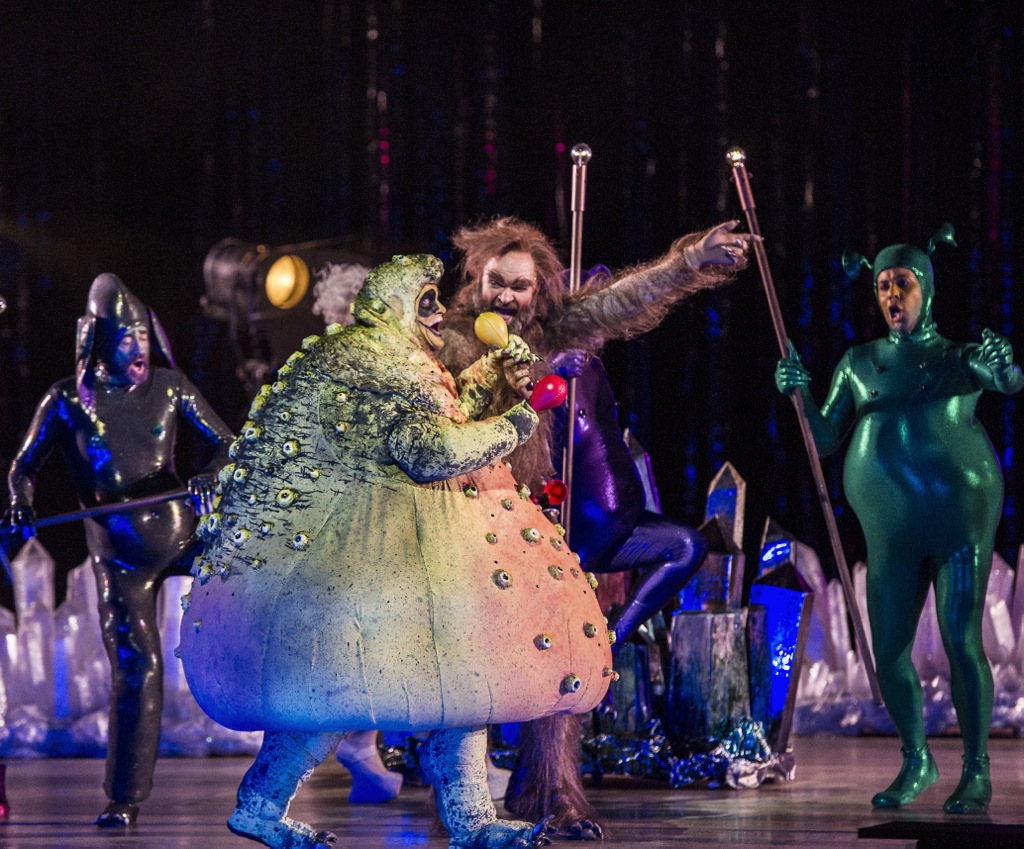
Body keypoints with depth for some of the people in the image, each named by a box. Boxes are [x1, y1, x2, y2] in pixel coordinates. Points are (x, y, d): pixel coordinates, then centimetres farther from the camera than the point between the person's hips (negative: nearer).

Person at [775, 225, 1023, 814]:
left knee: (961, 640, -9)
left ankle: (977, 772, 0)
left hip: (960, 509, -3)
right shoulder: (859, 363, 13)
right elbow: (825, 440, 10)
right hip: (894, 527, 4)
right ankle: (917, 763, 22)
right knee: (889, 650, 2)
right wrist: (801, 394, -9)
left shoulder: (958, 356, 4)